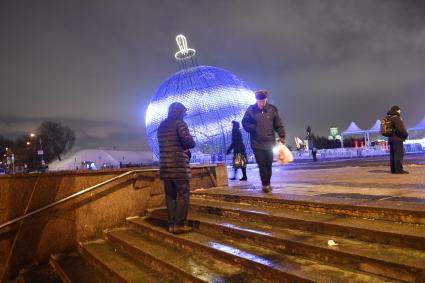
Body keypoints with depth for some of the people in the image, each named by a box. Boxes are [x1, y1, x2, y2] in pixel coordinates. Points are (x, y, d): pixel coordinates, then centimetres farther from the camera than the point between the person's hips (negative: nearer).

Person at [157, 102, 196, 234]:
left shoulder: (161, 126, 16)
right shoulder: (179, 123, -6)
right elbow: (190, 142, -16)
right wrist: (189, 144, 8)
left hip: (165, 166, 7)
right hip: (179, 166, -7)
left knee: (170, 195, 10)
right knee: (183, 194, 1)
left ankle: (171, 224, 12)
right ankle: (179, 224, 0)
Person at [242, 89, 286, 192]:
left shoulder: (272, 109, 3)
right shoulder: (251, 110, -1)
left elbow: (279, 125, 6)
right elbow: (245, 123, 5)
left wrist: (282, 136, 0)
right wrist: (253, 128, -11)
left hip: (269, 142, 2)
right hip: (257, 143, -2)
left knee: (268, 165, 9)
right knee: (262, 165, -5)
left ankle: (267, 184, 24)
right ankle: (265, 185, 5)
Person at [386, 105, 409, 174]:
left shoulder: (389, 118, 16)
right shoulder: (396, 118, -12)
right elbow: (401, 129, -19)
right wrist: (406, 135, -3)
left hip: (391, 138, 9)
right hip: (397, 138, -9)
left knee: (392, 154, 8)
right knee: (399, 154, -9)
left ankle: (393, 169, 11)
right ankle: (399, 169, -12)